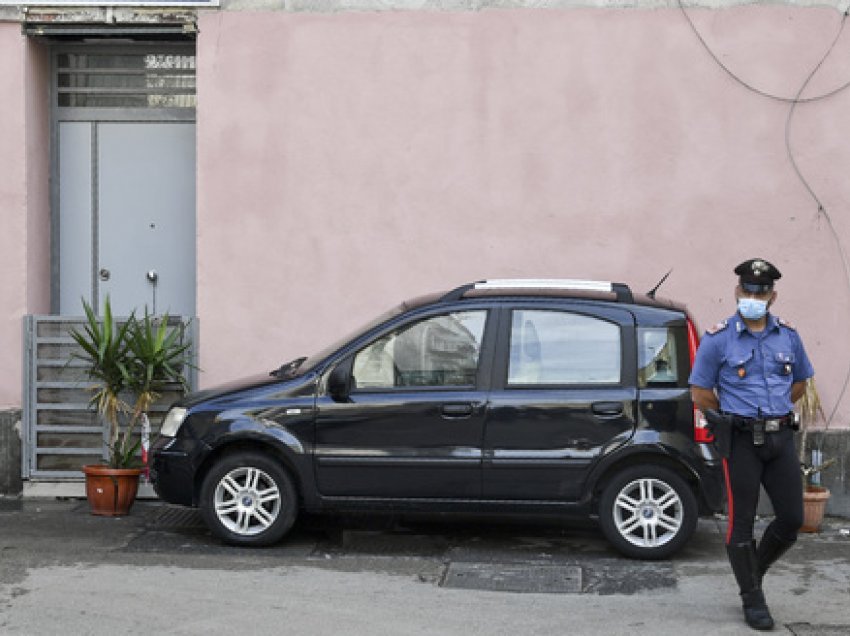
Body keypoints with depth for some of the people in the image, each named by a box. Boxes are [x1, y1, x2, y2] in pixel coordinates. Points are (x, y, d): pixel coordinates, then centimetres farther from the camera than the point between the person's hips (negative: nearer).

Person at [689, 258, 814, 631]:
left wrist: (773, 412, 10)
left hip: (781, 436, 4)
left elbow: (799, 382, 21)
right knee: (741, 522, -1)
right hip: (741, 442, -4)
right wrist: (736, 418, 5)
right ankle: (752, 599, 12)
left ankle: (754, 570, 29)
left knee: (792, 518, 4)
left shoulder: (788, 337, 8)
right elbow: (700, 393, 0)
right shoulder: (718, 340, -4)